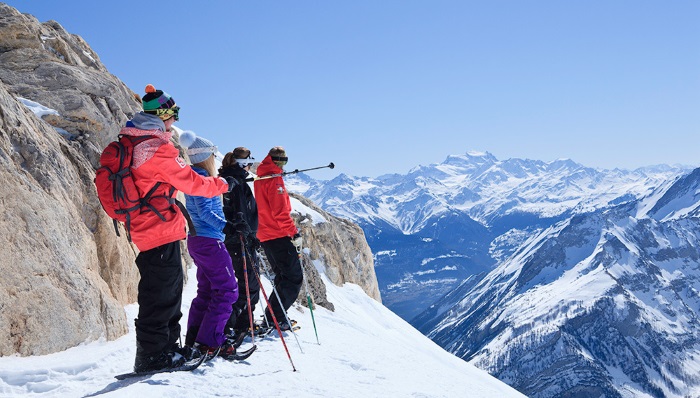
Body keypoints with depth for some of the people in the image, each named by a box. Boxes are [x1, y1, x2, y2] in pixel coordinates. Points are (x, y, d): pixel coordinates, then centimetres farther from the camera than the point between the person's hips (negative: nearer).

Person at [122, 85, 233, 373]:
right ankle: (152, 356, 4)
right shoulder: (158, 148, -16)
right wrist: (223, 184, 3)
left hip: (144, 230, 10)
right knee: (161, 295, -3)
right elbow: (192, 183, -11)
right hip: (161, 231, -10)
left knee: (169, 289, 17)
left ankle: (166, 348, 25)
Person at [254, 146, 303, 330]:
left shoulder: (259, 179, 17)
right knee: (295, 278, -5)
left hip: (265, 237, 10)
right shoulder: (274, 179, -12)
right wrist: (294, 234, -17)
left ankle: (273, 315, 18)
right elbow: (280, 211, -19)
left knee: (283, 277, 19)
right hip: (279, 236, -9)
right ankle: (275, 317, -9)